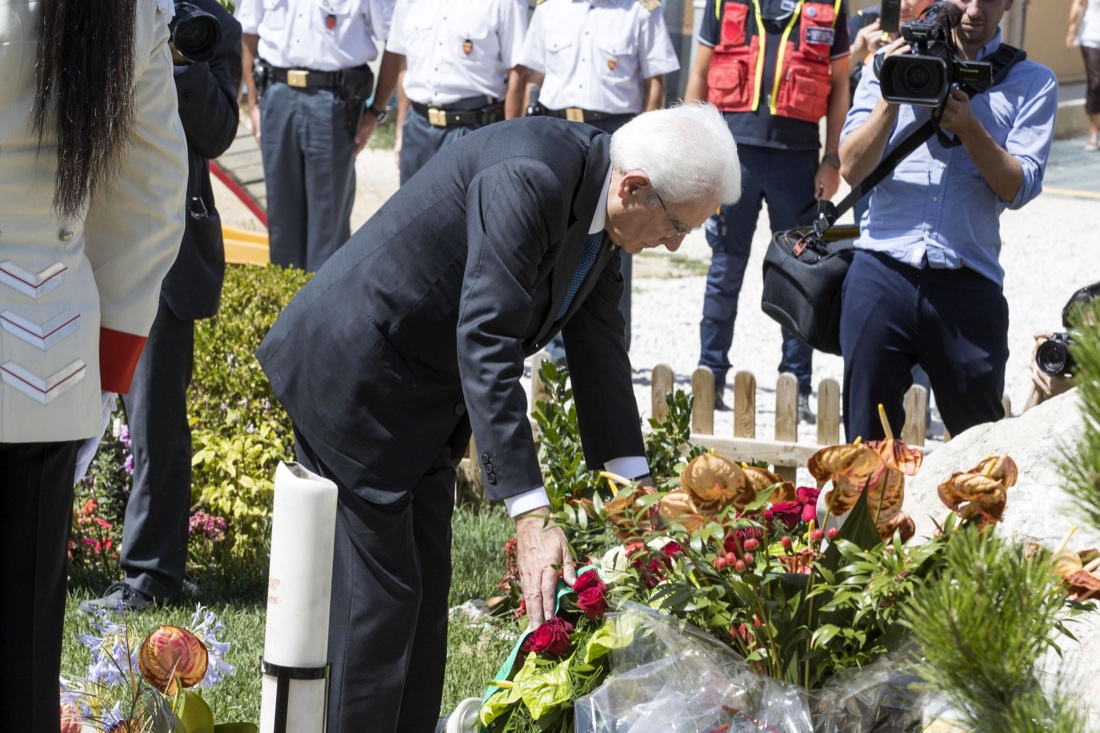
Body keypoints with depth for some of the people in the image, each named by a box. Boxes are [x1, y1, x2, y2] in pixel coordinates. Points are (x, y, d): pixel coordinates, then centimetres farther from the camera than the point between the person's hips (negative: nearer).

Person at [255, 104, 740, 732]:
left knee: (426, 586, 13)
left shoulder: (600, 207, -1)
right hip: (353, 372, -10)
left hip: (423, 395, 10)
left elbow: (599, 346, 7)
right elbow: (484, 349, -35)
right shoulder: (526, 179, -30)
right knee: (376, 592, -6)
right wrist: (532, 517, -38)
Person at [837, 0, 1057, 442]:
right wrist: (893, 96, -9)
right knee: (867, 442, 3)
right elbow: (853, 168, 3)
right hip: (882, 273, 1)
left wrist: (968, 127, -14)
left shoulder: (1031, 83, 8)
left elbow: (1017, 188, -1)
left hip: (967, 285, -1)